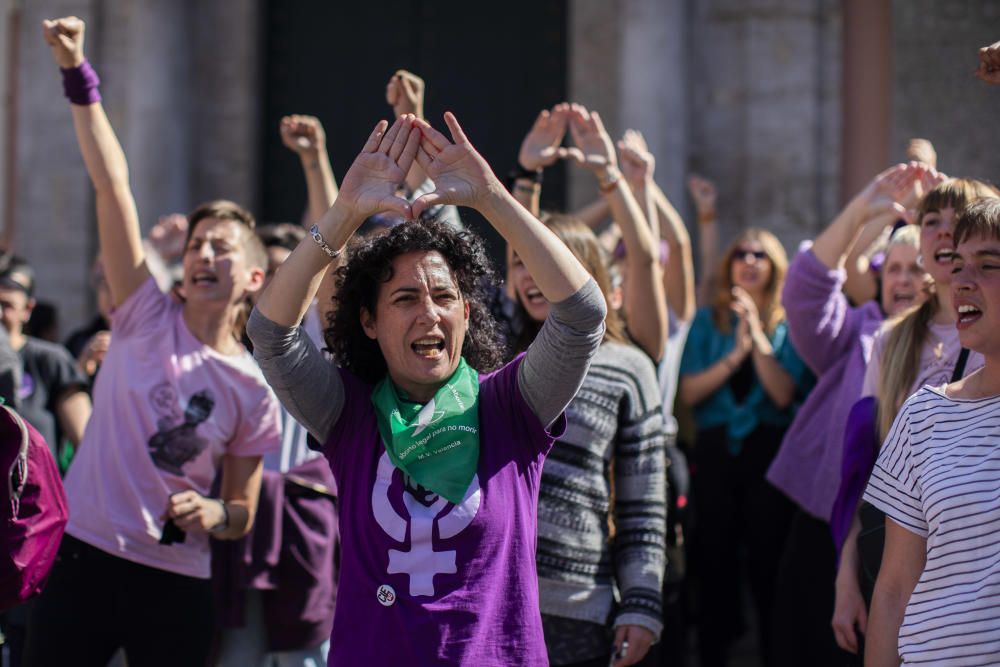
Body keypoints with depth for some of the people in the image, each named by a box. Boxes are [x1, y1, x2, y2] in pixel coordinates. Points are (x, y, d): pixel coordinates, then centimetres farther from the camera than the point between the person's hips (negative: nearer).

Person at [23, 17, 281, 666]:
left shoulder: (253, 392, 2)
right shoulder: (149, 317, 1)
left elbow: (243, 514, 10)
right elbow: (112, 185, -7)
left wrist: (212, 513, -14)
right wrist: (77, 76, -12)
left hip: (178, 584, 1)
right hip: (85, 558, 0)